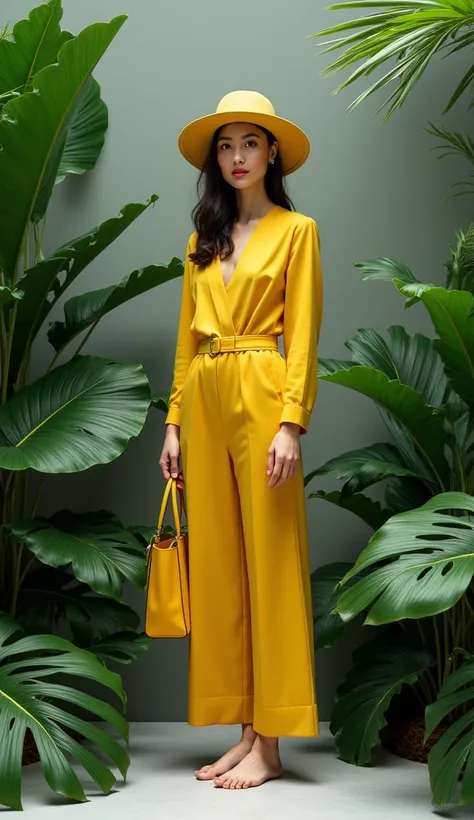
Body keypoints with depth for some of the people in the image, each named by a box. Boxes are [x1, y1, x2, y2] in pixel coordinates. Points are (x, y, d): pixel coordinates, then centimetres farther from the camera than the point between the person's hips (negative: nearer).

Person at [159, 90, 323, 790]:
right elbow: (187, 338, 16)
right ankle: (245, 732, 13)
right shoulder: (202, 240, 19)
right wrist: (175, 421, 9)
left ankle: (269, 747, 1)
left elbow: (303, 336, -5)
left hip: (261, 397, -6)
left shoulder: (296, 230, 4)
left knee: (269, 562, -4)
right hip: (204, 401, 6)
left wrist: (291, 424, -15)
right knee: (216, 562, 4)